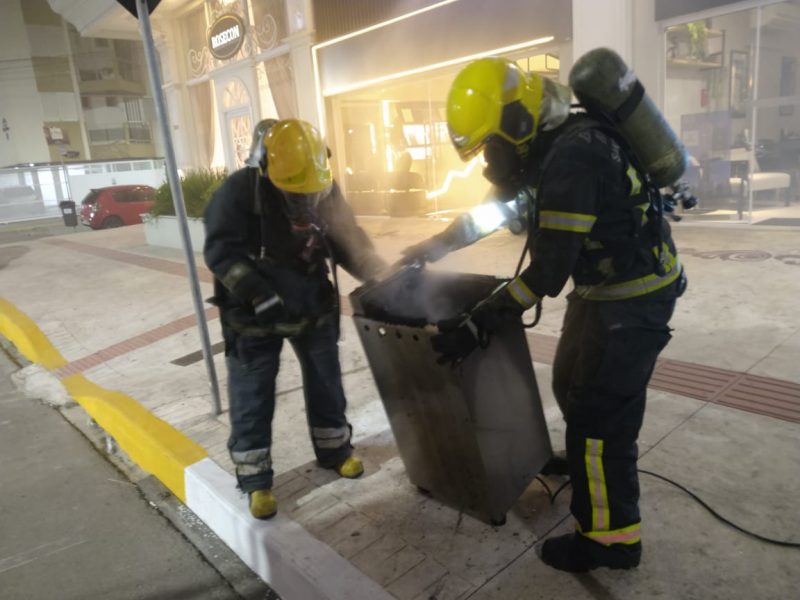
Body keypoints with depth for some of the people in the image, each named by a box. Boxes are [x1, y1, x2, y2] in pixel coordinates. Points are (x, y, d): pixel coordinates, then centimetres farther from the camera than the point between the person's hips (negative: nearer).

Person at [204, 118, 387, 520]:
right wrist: (256, 292, -31)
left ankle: (334, 450, 36)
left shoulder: (323, 190, -5)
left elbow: (348, 241, 0)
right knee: (252, 398, 2)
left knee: (325, 382, 15)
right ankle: (255, 481, 17)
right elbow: (220, 250, -22)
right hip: (254, 312, -4)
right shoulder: (240, 191, -18)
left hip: (312, 304, 4)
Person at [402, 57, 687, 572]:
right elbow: (492, 211, 15)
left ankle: (612, 538, 15)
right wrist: (428, 250, 17)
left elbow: (547, 273, -29)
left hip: (634, 296, -10)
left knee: (598, 413, -2)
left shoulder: (571, 157, -28)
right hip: (602, 287, 10)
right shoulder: (546, 147, 4)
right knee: (571, 385, 23)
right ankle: (586, 462, 48)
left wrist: (476, 325, -25)